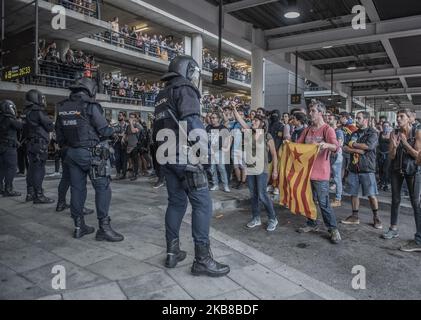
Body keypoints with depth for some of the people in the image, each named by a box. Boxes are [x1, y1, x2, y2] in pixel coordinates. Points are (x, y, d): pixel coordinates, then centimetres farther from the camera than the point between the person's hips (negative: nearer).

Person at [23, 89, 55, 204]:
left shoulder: (29, 112, 16)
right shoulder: (38, 112, -13)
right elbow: (50, 126, -12)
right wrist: (51, 124, 8)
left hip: (31, 143, 10)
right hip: (39, 144, -10)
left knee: (32, 169, 13)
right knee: (39, 170, -8)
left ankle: (30, 194, 20)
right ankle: (38, 195, -6)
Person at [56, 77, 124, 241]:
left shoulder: (62, 107, 8)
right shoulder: (90, 106, -11)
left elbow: (59, 133, 12)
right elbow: (103, 130, -10)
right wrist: (114, 129, 9)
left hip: (72, 153, 7)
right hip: (90, 153, -7)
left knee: (77, 188, 11)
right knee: (102, 188, -2)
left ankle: (79, 226, 19)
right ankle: (104, 228, -3)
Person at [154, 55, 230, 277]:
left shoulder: (162, 95, 23)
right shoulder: (184, 89, -5)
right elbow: (192, 122, -19)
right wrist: (203, 149, -12)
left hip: (166, 157, 9)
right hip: (184, 156, -9)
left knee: (176, 202, 14)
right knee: (202, 204, -6)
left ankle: (172, 253, 18)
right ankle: (202, 259, -4)